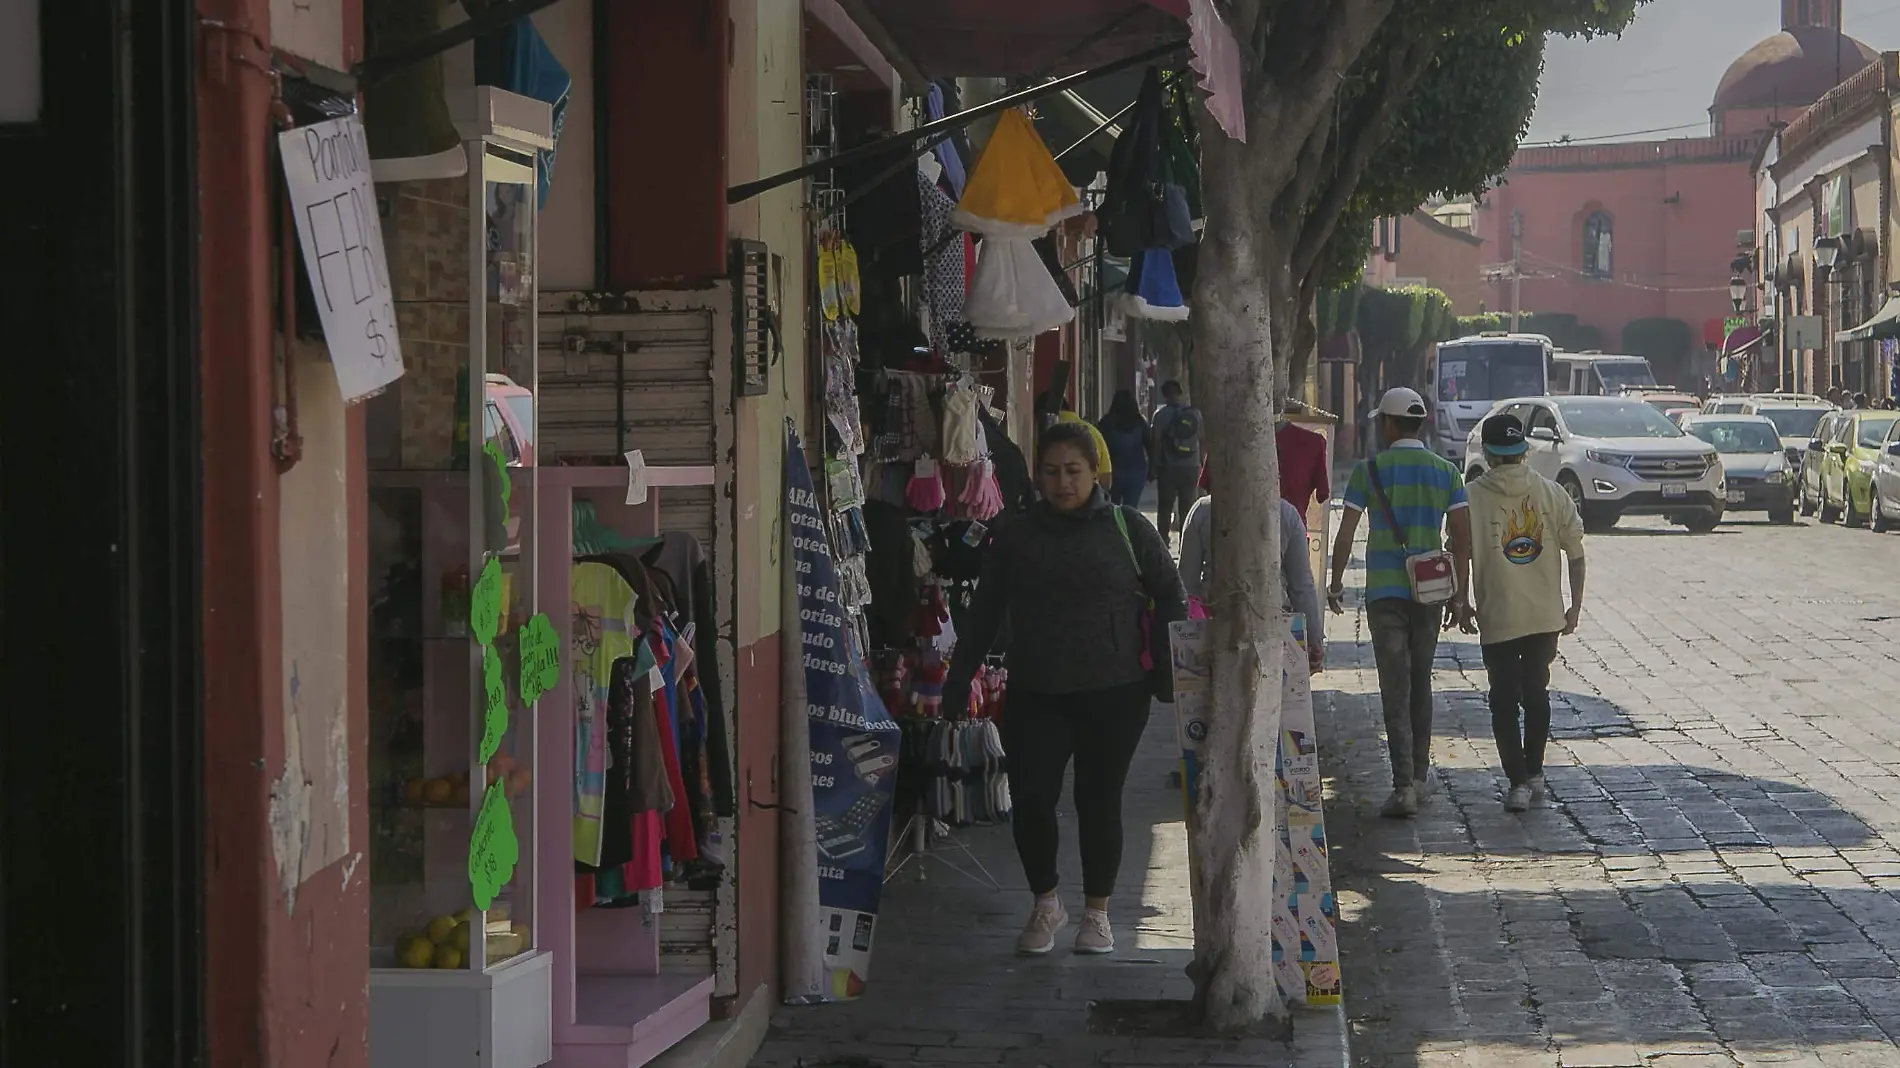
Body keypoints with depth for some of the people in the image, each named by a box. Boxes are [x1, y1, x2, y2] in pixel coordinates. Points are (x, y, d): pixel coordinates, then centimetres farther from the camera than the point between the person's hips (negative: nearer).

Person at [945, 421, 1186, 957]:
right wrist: (958, 680, 9)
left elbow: (1170, 597, 7)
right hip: (1034, 694, 1)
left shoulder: (1127, 528, 2)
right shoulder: (1017, 537, 7)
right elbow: (984, 613, 12)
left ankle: (1097, 913, 21)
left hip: (1114, 693, -1)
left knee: (1099, 800, 4)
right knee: (1031, 798, -7)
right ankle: (1045, 904, 16)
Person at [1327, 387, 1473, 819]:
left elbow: (1346, 533, -4)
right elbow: (1462, 537, 2)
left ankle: (1404, 786, -12)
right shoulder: (1446, 472, 4)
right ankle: (1420, 774, 27)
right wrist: (1459, 594, 10)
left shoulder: (1369, 470, -4)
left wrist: (1336, 584, 9)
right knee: (1421, 684, 18)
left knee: (1395, 689, -4)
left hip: (1385, 592, -3)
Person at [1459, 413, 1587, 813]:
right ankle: (1534, 774, 24)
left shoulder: (1472, 497, -7)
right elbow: (1575, 552, 3)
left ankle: (1518, 782, -2)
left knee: (1504, 701, 5)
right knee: (1536, 693, 19)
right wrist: (1575, 606, 13)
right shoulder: (1552, 493, 1)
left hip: (1497, 617, -3)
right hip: (1547, 615, 3)